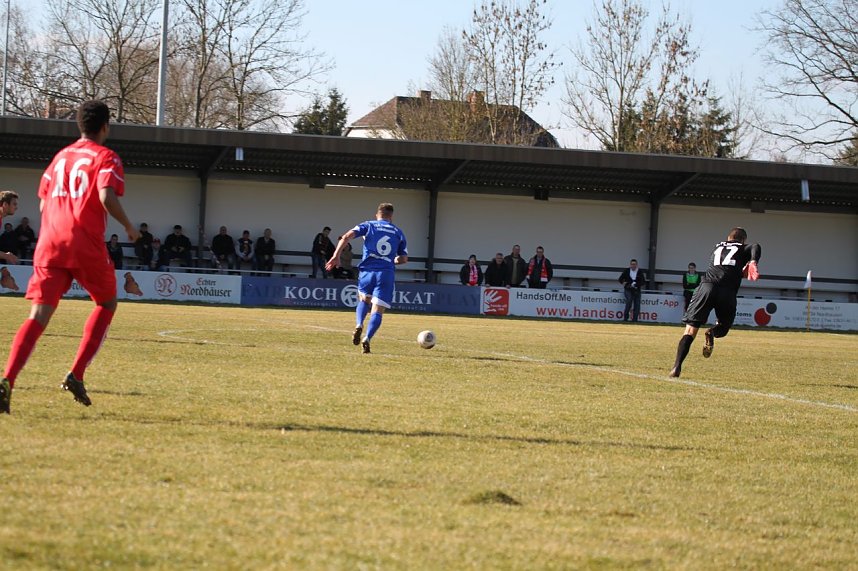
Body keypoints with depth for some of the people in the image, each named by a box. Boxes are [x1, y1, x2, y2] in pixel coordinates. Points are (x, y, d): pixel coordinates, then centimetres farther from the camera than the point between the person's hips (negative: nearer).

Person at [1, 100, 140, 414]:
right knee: (107, 304, 19)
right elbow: (107, 196, -16)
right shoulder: (106, 157, 1)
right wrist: (129, 226, -1)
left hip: (49, 246, 4)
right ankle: (76, 374, 6)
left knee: (39, 316, -3)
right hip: (86, 246, -4)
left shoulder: (60, 156, 20)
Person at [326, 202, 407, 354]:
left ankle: (359, 326, 0)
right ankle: (367, 338, -23)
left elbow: (347, 236, -5)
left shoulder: (368, 225, 10)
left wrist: (336, 256, -7)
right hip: (386, 273, -1)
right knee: (377, 311, -1)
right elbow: (404, 258, 17)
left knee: (364, 300, 26)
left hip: (367, 270, 1)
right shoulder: (398, 232, 15)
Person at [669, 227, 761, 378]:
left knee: (690, 330, 0)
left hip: (707, 286, 2)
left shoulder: (718, 247, 32)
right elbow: (755, 247, -1)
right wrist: (753, 262, -16)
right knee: (723, 327, 22)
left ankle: (677, 366, -17)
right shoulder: (743, 249, 22)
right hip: (728, 291, -2)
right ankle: (712, 333, -14)